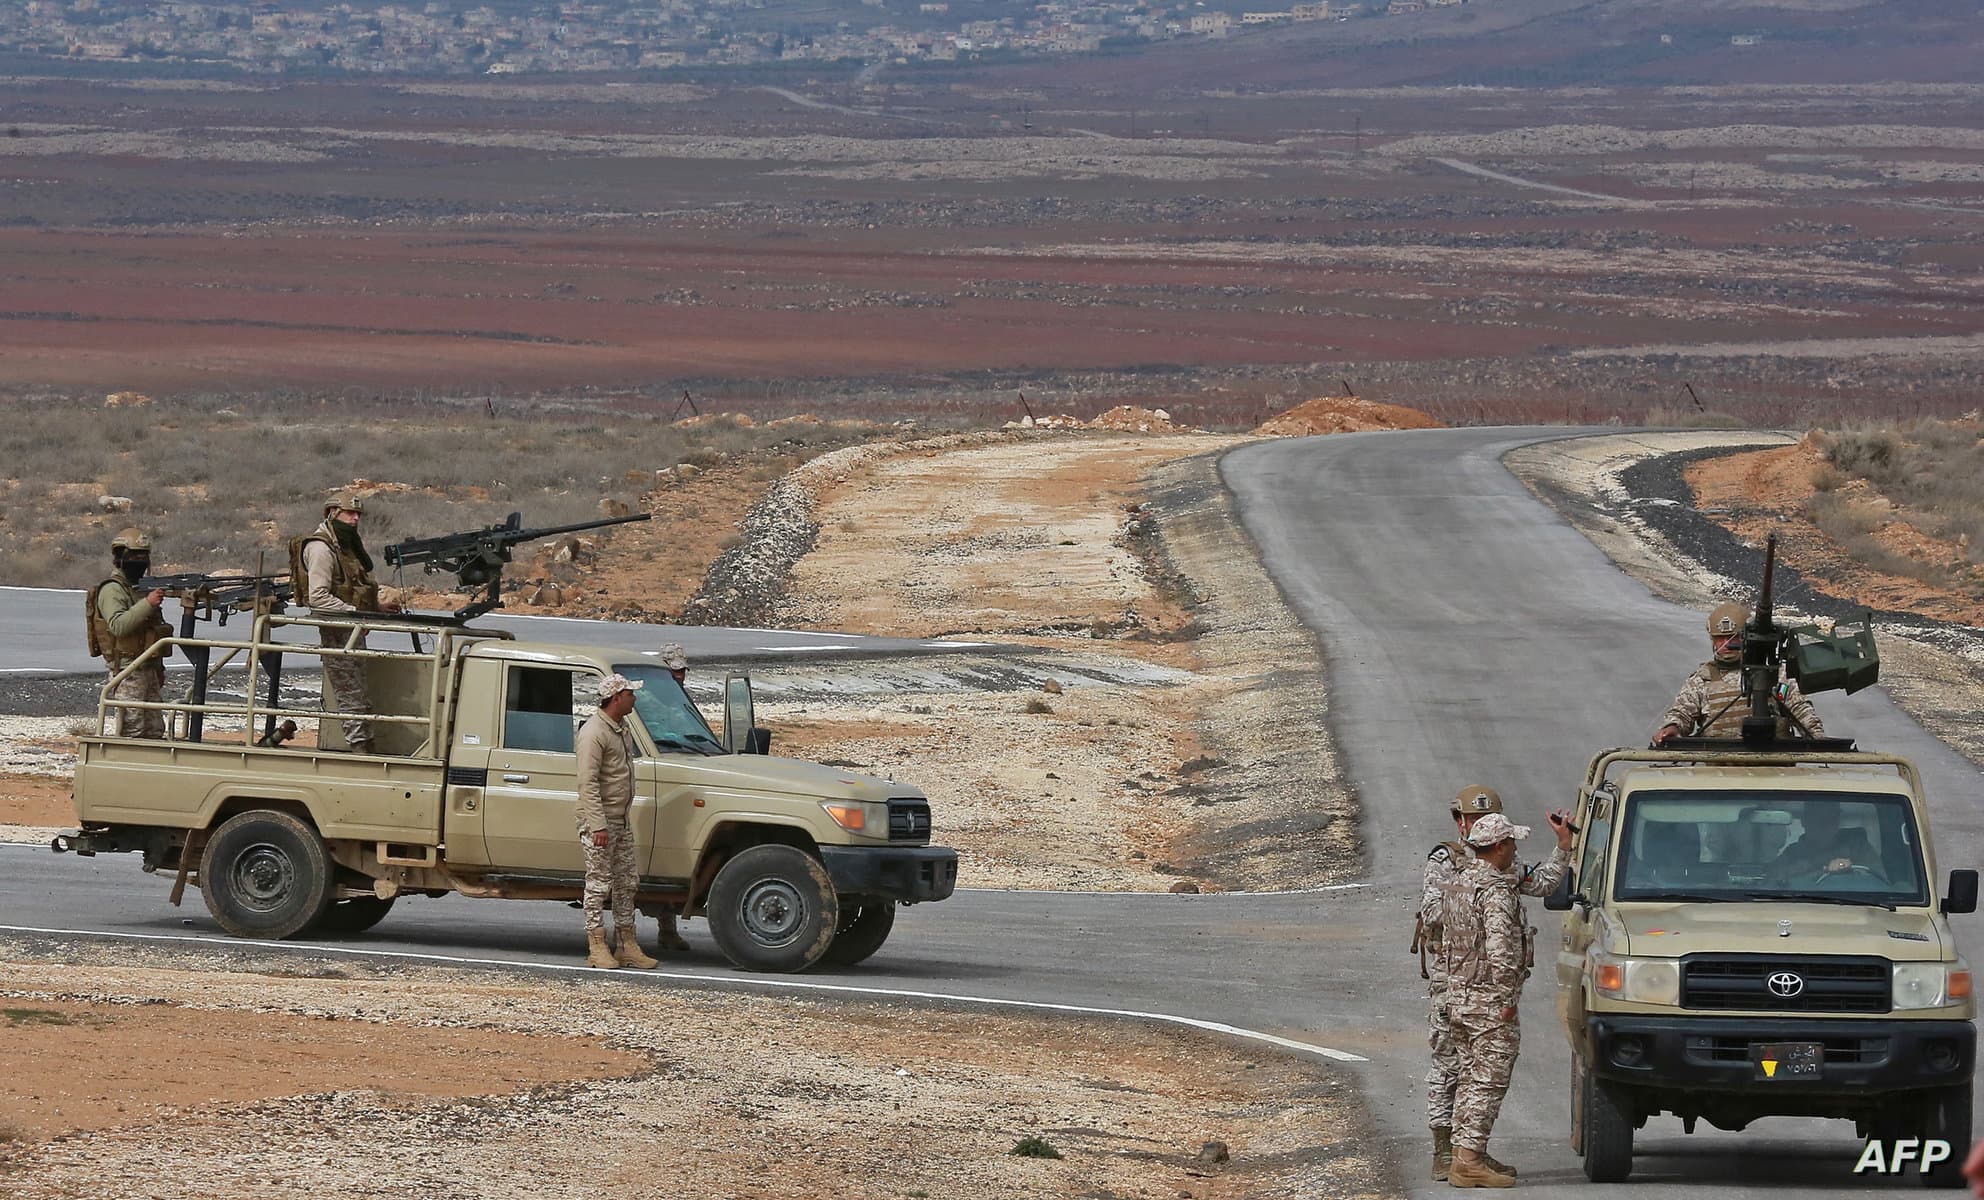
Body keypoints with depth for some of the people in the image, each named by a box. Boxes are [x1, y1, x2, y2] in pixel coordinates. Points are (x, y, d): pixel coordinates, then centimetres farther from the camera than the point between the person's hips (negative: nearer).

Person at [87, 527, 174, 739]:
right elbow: (118, 625, -26)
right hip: (127, 672, -9)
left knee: (155, 730, 8)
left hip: (148, 671, 9)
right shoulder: (112, 591, -9)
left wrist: (159, 667, 25)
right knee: (132, 730, -11)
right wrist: (147, 604, -31)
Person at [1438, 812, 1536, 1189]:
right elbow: (1500, 949, -24)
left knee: (1469, 1078, 15)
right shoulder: (1496, 892, -18)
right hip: (1489, 1002, -9)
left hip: (1458, 998, 9)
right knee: (1488, 1080, -6)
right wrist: (1507, 998, -17)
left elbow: (1443, 943, 17)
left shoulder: (1454, 886, 12)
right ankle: (1469, 1161, -10)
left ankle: (1466, 1154, 20)